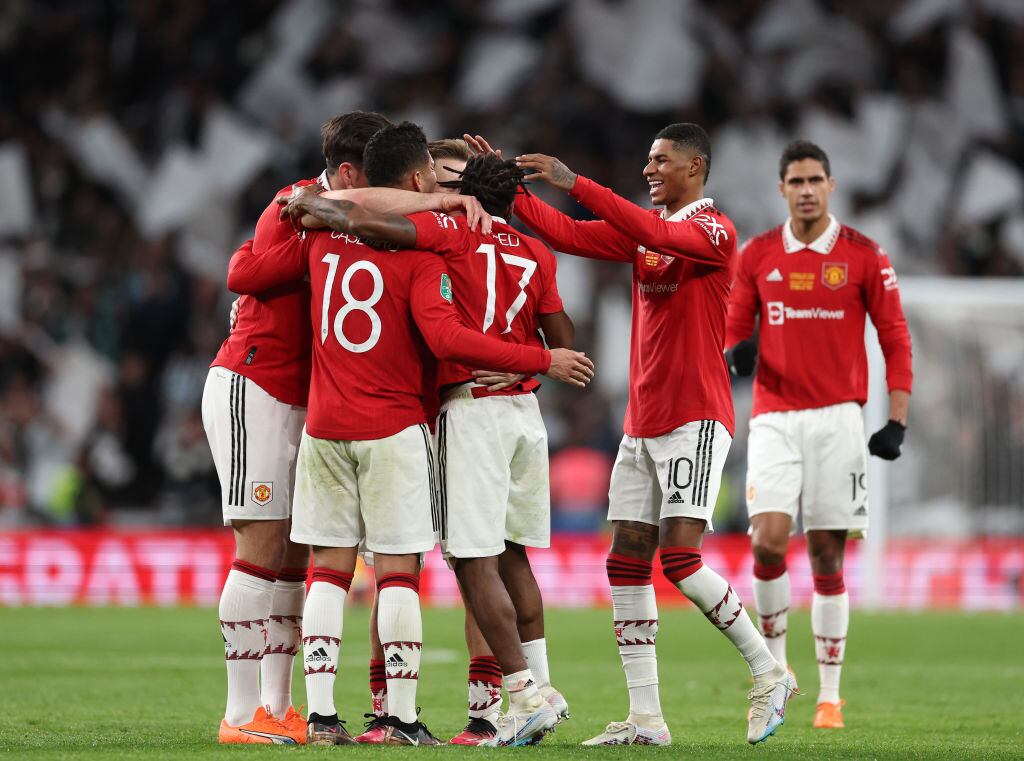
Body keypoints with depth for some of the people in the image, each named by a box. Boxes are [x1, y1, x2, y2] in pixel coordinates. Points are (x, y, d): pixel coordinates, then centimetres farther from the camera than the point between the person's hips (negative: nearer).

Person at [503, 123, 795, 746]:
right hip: (643, 425, 8)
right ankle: (646, 718, 4)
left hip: (696, 420, -8)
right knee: (627, 563, 2)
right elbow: (567, 234, 10)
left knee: (680, 558, -16)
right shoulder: (645, 228, 15)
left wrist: (574, 183, -30)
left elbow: (656, 235, -27)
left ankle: (769, 674, 1)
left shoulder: (715, 230, -9)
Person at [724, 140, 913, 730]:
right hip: (775, 420, 1)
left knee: (827, 556, 1)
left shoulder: (864, 256, 0)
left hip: (837, 417, -1)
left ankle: (830, 694, 10)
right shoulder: (756, 256, 6)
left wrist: (897, 420, -6)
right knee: (768, 540, -15)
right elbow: (734, 328, 13)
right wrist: (735, 353, -12)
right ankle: (775, 665, 5)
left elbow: (895, 338, 2)